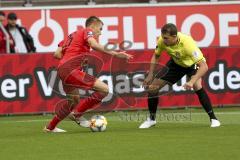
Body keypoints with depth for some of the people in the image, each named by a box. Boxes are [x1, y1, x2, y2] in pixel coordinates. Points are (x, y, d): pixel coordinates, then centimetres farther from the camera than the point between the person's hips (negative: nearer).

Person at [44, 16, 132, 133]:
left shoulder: (73, 35, 28)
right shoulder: (87, 31, 5)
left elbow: (57, 54, 20)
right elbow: (94, 45, -18)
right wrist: (114, 54, -22)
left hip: (62, 69, 9)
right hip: (71, 70, -9)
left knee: (74, 101, 29)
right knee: (104, 89, -14)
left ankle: (50, 127, 36)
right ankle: (77, 114, -8)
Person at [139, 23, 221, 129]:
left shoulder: (187, 43, -42)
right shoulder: (162, 41, -26)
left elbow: (204, 67, -44)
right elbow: (156, 56, -3)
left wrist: (192, 82, -56)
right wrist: (150, 75, -10)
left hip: (193, 63, -5)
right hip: (176, 63, 5)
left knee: (197, 86, -32)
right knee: (152, 87, -1)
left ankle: (213, 119, -18)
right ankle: (151, 119, 21)